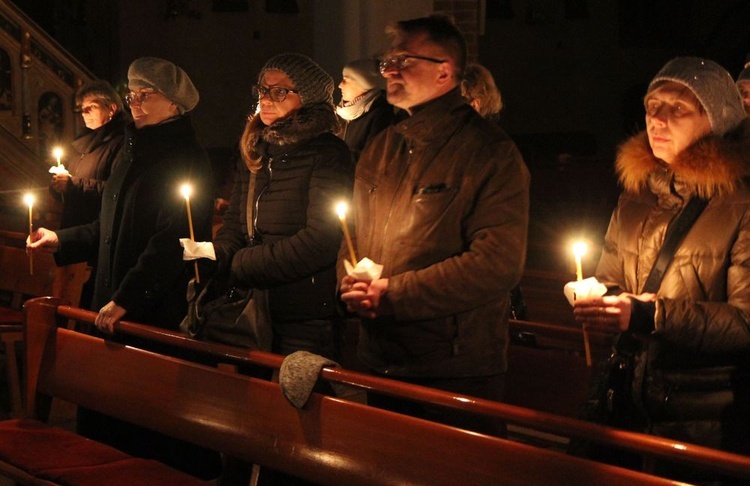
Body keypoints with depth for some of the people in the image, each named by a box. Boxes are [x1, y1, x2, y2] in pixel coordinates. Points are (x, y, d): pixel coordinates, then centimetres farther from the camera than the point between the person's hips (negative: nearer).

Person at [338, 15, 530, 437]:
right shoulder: (383, 148, 12)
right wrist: (350, 285, -4)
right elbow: (355, 233, 20)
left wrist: (394, 294, -20)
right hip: (379, 364, 7)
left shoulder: (490, 152, -11)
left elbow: (498, 263, -21)